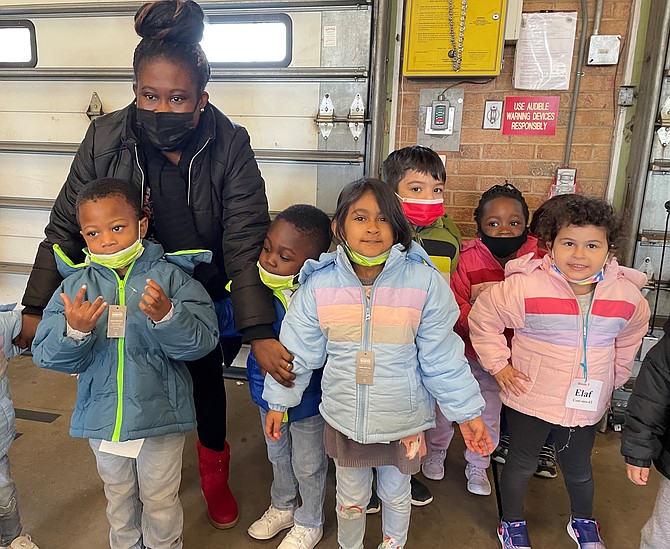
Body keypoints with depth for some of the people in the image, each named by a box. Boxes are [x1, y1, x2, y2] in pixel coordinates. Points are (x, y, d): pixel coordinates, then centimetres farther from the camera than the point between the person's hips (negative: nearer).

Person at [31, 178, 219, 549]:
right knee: (118, 498, 27)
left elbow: (203, 341, -20)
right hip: (102, 417, 3)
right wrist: (74, 332, -27)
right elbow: (46, 356, -8)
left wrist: (166, 316, -37)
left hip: (160, 414, -3)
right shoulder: (75, 285, -5)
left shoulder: (169, 277, -14)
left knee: (161, 502, 17)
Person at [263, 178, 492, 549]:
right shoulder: (319, 284, -13)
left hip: (404, 421, 0)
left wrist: (467, 412, -5)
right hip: (343, 419, 1)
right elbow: (299, 351, -3)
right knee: (350, 499, 23)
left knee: (396, 495, 26)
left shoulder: (425, 282, -17)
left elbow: (442, 356, -9)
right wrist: (278, 402, 3)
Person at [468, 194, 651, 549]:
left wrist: (613, 379, 16)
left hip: (586, 403, 4)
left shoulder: (627, 296, -7)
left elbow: (629, 337, 14)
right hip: (530, 398, -3)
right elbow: (482, 318, -10)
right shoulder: (525, 286, -22)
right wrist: (499, 366, -9)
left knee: (578, 468, 24)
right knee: (522, 464, 15)